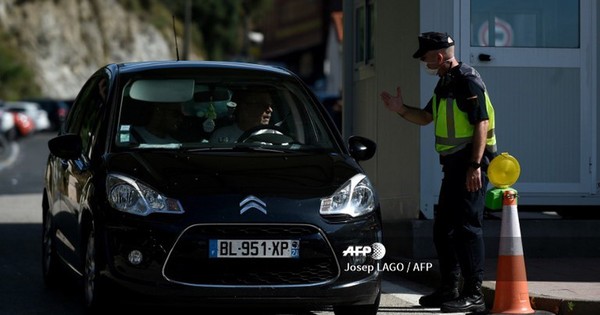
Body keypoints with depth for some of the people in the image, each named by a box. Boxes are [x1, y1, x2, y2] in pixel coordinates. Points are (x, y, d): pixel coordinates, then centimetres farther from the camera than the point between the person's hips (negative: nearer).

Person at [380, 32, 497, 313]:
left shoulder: (468, 81, -15)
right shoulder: (445, 82, 16)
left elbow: (482, 124, -21)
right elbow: (426, 117, 26)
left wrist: (475, 166, -24)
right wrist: (401, 110, 9)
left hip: (471, 165, -10)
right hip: (453, 164, 10)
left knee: (467, 227, -10)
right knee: (443, 227, 14)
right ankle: (449, 289, 23)